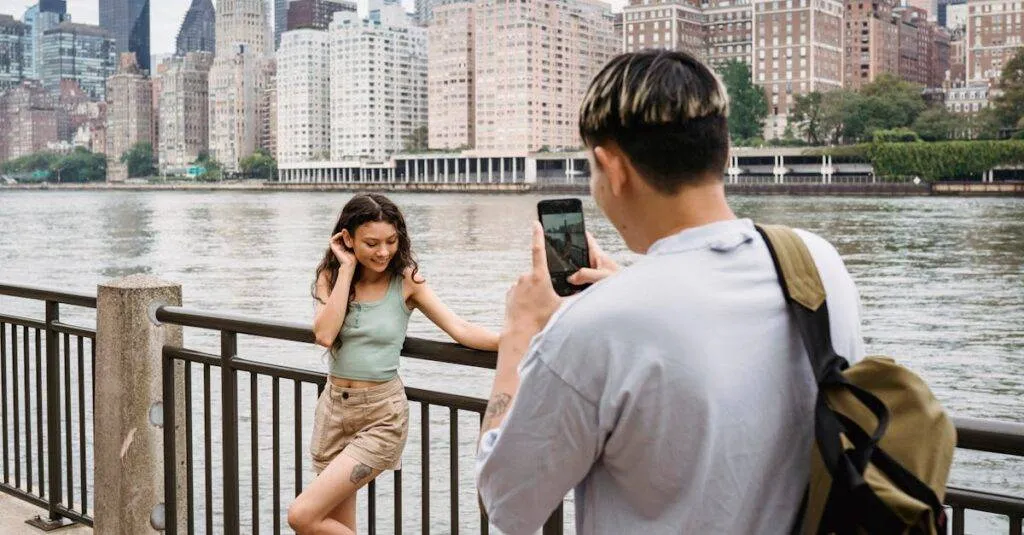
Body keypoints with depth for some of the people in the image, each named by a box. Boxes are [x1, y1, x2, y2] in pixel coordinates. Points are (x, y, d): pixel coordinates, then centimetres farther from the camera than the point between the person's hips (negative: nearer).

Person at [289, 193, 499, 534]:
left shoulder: (406, 280, -7)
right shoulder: (331, 278, 0)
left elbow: (460, 329, -13)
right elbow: (324, 335, -17)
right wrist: (347, 268, -15)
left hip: (381, 415, -4)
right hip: (334, 407, 4)